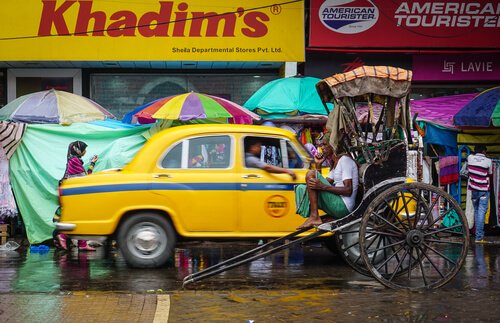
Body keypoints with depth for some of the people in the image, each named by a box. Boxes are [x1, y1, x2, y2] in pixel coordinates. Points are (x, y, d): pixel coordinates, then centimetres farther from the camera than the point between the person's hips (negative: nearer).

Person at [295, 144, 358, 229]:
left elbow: (348, 190, -20)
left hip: (343, 207, -10)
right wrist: (318, 165, 8)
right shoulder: (335, 164, 20)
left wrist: (322, 186, -26)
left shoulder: (345, 160, -11)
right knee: (301, 188, 13)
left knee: (311, 174, -13)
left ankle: (314, 217, -15)